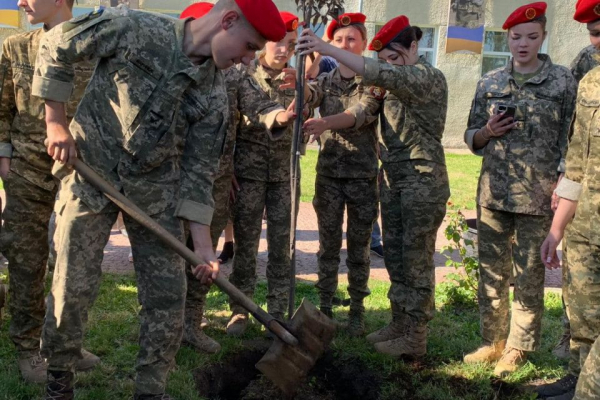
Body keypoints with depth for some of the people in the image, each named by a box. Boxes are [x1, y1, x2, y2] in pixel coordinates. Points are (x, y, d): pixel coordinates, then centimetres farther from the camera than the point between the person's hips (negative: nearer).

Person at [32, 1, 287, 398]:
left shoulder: (214, 95, -4)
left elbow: (198, 170, -1)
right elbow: (56, 45, -7)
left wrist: (203, 244, -5)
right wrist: (57, 123, -8)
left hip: (156, 188, 4)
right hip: (90, 172, -3)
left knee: (168, 297, 2)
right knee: (73, 287, 1)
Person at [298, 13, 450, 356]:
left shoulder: (429, 77, -11)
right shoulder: (397, 83, 16)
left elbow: (381, 75, -28)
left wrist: (328, 49, -34)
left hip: (423, 179, -8)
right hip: (392, 179, 8)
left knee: (417, 259, -3)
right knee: (395, 256, 11)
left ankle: (416, 337, 5)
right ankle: (399, 324, 22)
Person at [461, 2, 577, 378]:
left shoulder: (564, 81, 1)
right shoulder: (489, 83, 9)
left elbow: (572, 139, -1)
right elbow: (472, 138, 15)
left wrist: (562, 183, -12)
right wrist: (488, 131, -7)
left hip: (538, 197, -3)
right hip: (493, 193, 3)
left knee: (529, 277, 3)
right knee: (491, 273, 9)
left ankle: (518, 348, 14)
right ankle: (493, 342, 22)